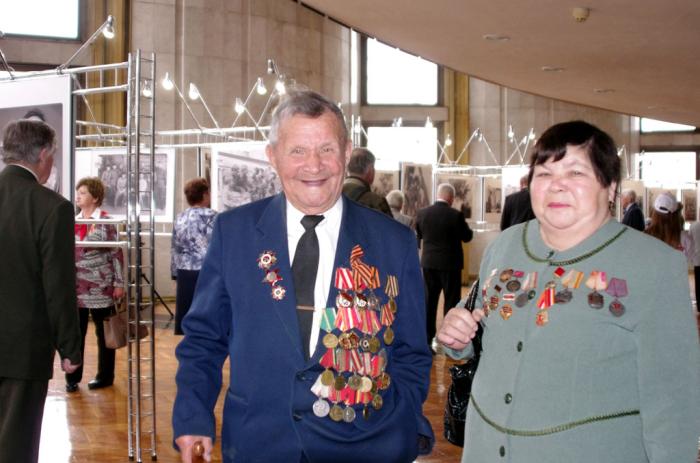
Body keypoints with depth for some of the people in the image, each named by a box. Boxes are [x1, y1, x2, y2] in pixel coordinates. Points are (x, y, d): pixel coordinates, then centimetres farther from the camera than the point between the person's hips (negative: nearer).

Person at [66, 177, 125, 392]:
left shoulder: (105, 221, -6)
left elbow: (116, 253, -7)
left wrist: (119, 283, -11)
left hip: (100, 287, -5)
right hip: (75, 287, 5)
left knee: (103, 333, 6)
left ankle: (105, 376, 17)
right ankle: (72, 377, 14)